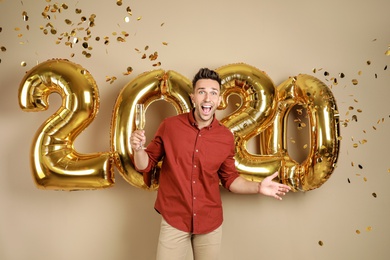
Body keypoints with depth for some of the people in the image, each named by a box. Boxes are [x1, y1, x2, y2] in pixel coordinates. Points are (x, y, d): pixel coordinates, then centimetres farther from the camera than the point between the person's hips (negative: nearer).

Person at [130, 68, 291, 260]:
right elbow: (145, 165, 0)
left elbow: (229, 179, 8)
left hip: (210, 222, 2)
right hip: (174, 220, -1)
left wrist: (258, 187, -7)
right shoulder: (169, 126, -8)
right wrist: (138, 149, -20)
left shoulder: (226, 137, -4)